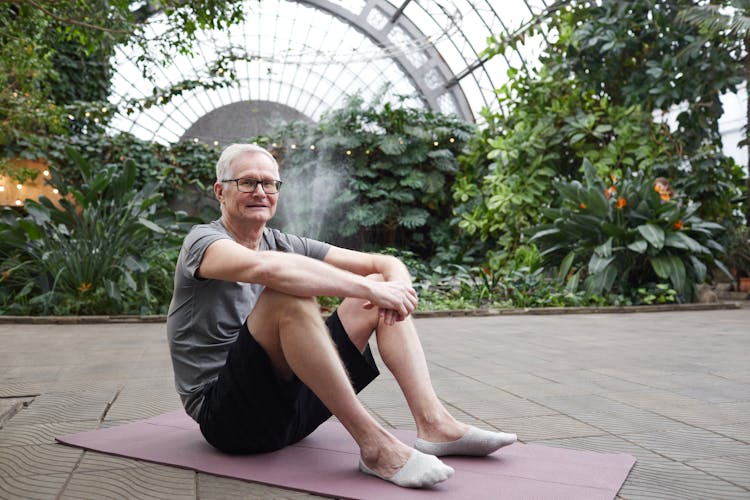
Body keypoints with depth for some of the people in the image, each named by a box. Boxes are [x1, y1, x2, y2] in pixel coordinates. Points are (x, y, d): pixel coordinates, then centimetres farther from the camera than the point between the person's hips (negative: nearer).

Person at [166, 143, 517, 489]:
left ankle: (433, 424, -13)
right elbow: (267, 267, -33)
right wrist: (369, 288, -33)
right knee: (289, 295, -32)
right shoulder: (204, 241, -8)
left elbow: (385, 263, 3)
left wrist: (395, 283, -21)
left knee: (380, 285, -1)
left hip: (290, 400, 7)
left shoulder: (284, 244, 10)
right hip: (227, 415, -6)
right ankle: (374, 445, -28)